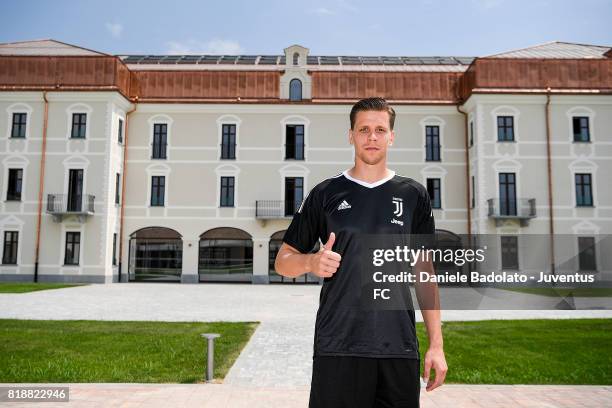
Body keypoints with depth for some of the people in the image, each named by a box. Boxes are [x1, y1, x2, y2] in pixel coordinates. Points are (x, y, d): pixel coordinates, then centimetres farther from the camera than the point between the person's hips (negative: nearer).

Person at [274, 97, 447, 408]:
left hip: (400, 350, 2)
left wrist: (436, 344, 4)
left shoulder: (413, 195, 8)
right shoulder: (326, 193, 4)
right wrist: (311, 262, -15)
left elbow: (424, 273, 10)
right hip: (337, 348, -1)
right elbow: (283, 261, 7)